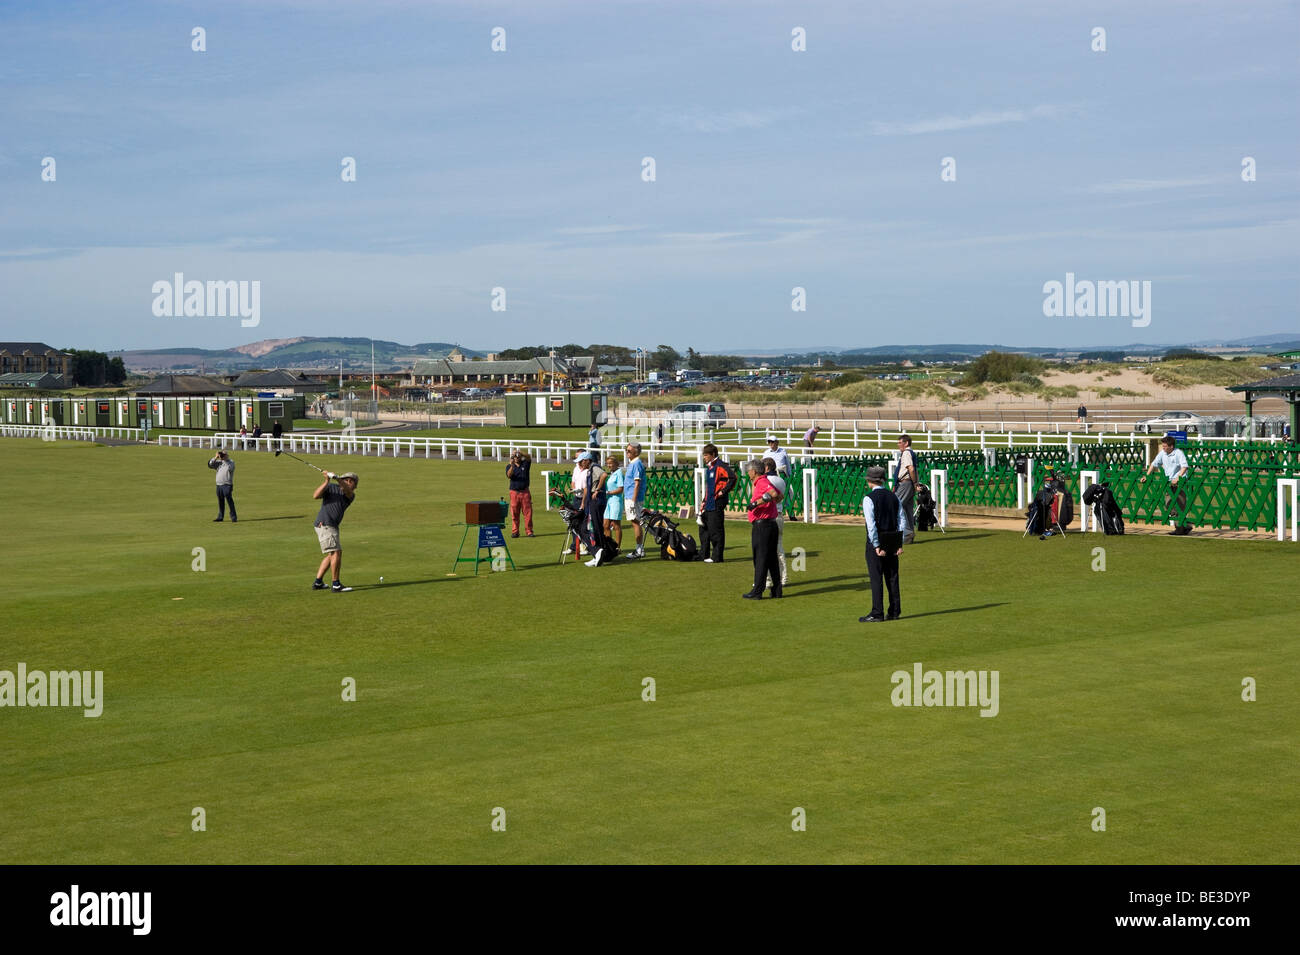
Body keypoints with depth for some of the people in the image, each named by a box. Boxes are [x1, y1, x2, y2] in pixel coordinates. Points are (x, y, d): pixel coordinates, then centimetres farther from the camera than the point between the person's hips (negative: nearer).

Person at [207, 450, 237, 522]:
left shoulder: (231, 462, 2)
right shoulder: (218, 462, 15)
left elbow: (230, 468, -18)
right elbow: (210, 465, 3)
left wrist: (224, 459, -17)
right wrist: (216, 458, -7)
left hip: (227, 485, -5)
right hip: (219, 485, 5)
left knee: (229, 501, -9)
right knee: (220, 502, 11)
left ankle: (234, 518, -7)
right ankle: (220, 517, 19)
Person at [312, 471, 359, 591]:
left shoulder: (350, 496, 12)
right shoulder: (331, 488, 1)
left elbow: (348, 491, -12)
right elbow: (315, 496, -12)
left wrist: (338, 478, -31)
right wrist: (326, 481, -22)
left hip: (332, 527, 8)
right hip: (324, 524, -8)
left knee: (331, 555, 16)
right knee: (336, 552, -13)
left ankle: (317, 582, 23)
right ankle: (336, 585, -12)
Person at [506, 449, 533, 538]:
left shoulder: (525, 464, 8)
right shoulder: (509, 466, 6)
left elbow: (528, 457, -13)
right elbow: (509, 475, -13)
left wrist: (519, 452, -29)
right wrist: (512, 466, -30)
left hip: (525, 492, 1)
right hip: (514, 492, -1)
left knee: (528, 512, -2)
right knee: (514, 513, -1)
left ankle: (529, 531, 2)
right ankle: (515, 531, 5)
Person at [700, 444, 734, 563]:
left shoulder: (720, 466, -12)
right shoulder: (708, 468, 18)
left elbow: (733, 478, -25)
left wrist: (724, 491, -20)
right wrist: (704, 501, 20)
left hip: (717, 504, -10)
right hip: (708, 504, 10)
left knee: (715, 531, -7)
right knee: (704, 529, 13)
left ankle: (717, 557, -2)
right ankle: (705, 555, 21)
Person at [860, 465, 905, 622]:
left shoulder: (869, 499, -11)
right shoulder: (894, 497, 8)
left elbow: (871, 525, -18)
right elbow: (902, 520, 5)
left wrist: (877, 546, -16)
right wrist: (900, 544, 4)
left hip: (876, 542, -6)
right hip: (892, 542, 6)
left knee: (876, 578, -3)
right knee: (892, 577, 12)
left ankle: (877, 614, -3)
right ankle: (894, 611, 15)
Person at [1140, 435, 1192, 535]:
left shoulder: (1178, 453, -14)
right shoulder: (1162, 453, 6)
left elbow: (1184, 466, -25)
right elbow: (1154, 464, 15)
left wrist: (1178, 478, -37)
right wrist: (1146, 476, 6)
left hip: (1179, 483, -7)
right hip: (1169, 483, 7)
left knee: (1180, 507, -7)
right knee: (1168, 506, 4)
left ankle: (1181, 528, -1)